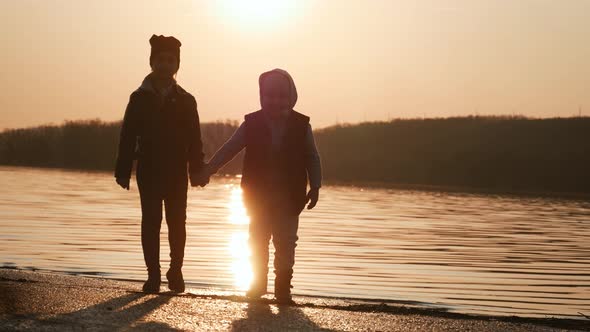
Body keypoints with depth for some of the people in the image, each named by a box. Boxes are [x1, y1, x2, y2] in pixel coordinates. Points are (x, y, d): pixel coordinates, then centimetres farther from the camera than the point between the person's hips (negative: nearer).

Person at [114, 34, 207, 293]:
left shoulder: (185, 101, 7)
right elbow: (127, 137, 1)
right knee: (150, 222, -1)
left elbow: (194, 140, 6)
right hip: (149, 172, -1)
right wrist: (123, 171, -5)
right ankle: (153, 275, 4)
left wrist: (197, 171, -1)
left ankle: (175, 272, 14)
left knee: (177, 222, 1)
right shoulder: (140, 98, 4)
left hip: (177, 172, 1)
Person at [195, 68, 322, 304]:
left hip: (289, 199, -1)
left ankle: (283, 287, 5)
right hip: (258, 198, 1)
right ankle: (257, 283, 21)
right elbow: (229, 149, 4)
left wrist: (315, 187, -4)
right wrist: (207, 170, -4)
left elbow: (312, 159, 4)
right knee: (258, 242, 8)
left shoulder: (301, 125, -2)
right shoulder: (252, 124, 0)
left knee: (286, 244, -2)